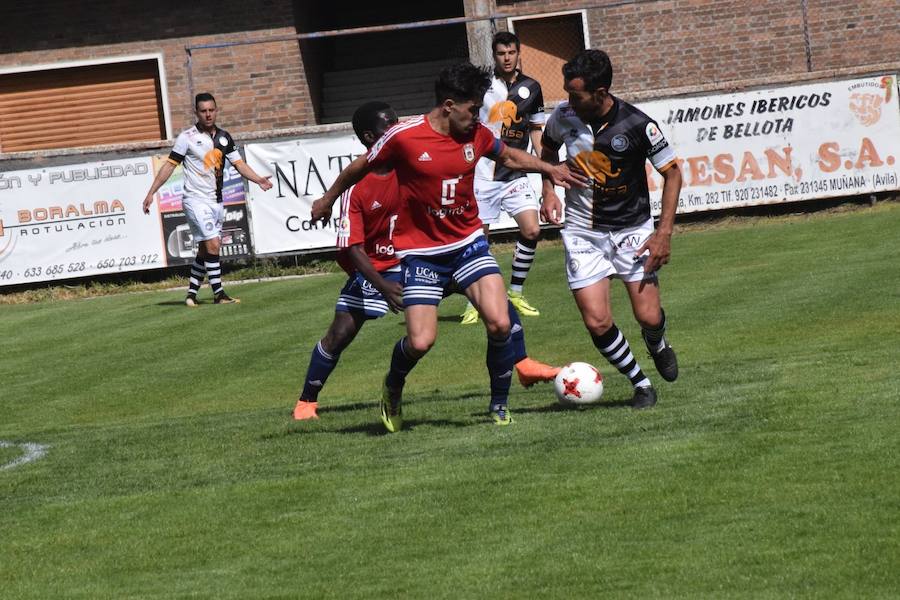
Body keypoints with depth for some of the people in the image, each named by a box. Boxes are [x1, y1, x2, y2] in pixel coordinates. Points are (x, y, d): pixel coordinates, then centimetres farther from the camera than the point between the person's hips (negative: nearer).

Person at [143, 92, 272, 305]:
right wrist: (151, 193, -8)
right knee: (213, 245, -14)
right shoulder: (187, 137, -6)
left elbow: (239, 163, 9)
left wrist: (258, 179, -8)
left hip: (216, 200, 6)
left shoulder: (224, 137, 9)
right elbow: (170, 165, -4)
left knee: (205, 250, 9)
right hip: (196, 200, -6)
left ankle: (192, 293, 17)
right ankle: (219, 294, -12)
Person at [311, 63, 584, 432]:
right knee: (420, 342, -12)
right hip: (420, 252, -3)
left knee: (500, 323, -15)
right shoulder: (404, 137, -15)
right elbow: (359, 169, 3)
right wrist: (328, 200, 17)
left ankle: (499, 405, 5)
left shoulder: (476, 135, -2)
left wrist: (548, 168, 8)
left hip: (468, 244, 3)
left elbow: (508, 156, 21)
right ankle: (393, 388, 22)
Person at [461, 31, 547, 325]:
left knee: (531, 230, -12)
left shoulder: (531, 88, 7)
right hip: (482, 174, -3)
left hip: (515, 175, 3)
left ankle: (515, 292, 6)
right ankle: (474, 304, 11)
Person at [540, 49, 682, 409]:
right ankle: (640, 383, 14)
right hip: (582, 233, 2)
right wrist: (549, 191, 0)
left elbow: (672, 172, -7)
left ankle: (658, 347, 32)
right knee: (597, 322, -9)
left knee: (648, 316, -6)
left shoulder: (637, 126, -19)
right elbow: (548, 149, 16)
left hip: (632, 229, -2)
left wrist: (664, 232, -13)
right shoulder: (563, 117, -8)